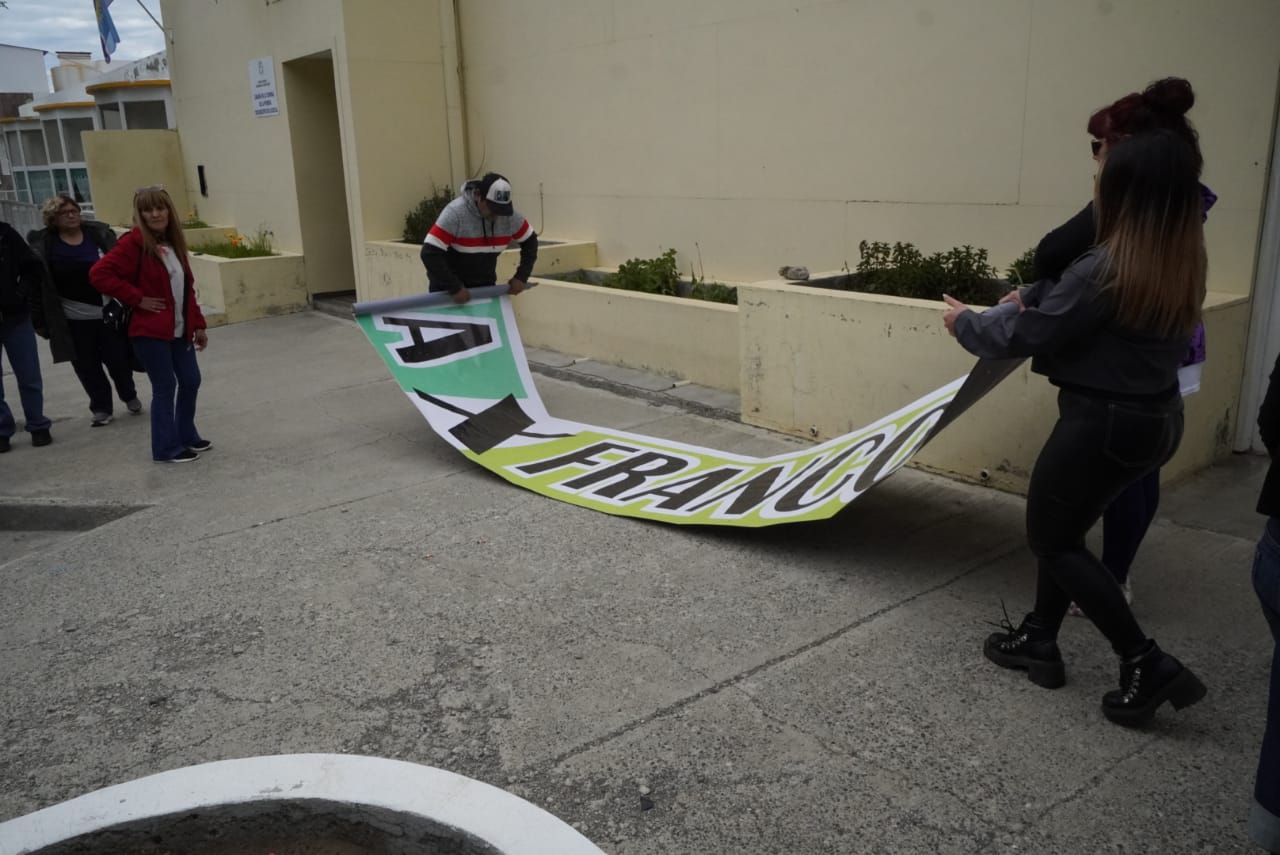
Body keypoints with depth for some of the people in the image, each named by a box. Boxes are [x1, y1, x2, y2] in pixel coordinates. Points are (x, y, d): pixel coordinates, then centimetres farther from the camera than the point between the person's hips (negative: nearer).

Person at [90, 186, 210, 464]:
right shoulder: (134, 243, -12)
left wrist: (198, 324, 12)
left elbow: (187, 288, 16)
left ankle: (187, 436, 30)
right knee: (165, 387, -3)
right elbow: (99, 274, -20)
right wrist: (138, 299, -17)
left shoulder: (173, 243, 11)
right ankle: (167, 448, 8)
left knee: (190, 380, 12)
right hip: (150, 331, -7)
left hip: (179, 330, 7)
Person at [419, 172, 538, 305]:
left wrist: (521, 277, -5)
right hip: (447, 288, -4)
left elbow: (530, 241, 6)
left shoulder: (508, 215, -11)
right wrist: (455, 288, -30)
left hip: (485, 285, 4)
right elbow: (429, 254, -29)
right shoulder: (455, 213, -25)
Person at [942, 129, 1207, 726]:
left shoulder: (1105, 269, -23)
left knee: (1051, 539, 6)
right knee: (1065, 530, 20)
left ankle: (1148, 664, 6)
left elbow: (1026, 335, -14)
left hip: (1104, 422, -9)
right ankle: (1039, 639, 30)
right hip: (1156, 417, 9)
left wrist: (967, 323, 1)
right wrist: (1035, 297, 16)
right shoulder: (1180, 262, 3)